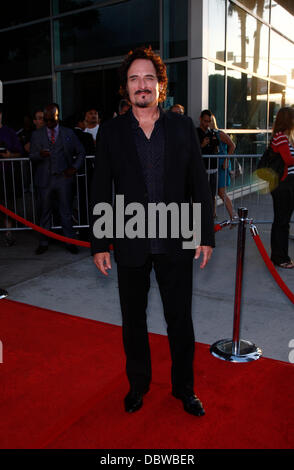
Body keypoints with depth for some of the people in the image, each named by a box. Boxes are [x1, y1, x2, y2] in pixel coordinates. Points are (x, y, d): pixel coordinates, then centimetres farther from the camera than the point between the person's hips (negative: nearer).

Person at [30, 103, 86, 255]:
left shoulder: (69, 133, 8)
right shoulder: (36, 134, 10)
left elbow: (81, 152, 12)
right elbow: (31, 156, 6)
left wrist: (74, 167, -3)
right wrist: (40, 154, -17)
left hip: (64, 178, -1)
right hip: (44, 178, 1)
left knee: (66, 212, 3)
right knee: (45, 212, 7)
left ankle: (70, 241, 13)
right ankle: (43, 243, 18)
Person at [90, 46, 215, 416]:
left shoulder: (183, 127, 1)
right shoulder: (111, 132, 0)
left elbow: (199, 185, 2)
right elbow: (100, 193, 1)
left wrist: (206, 235, -1)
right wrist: (99, 244, -2)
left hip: (175, 244, 0)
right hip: (130, 246, 0)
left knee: (181, 321, 11)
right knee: (133, 321, 16)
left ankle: (184, 387, 34)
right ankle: (137, 383, 39)